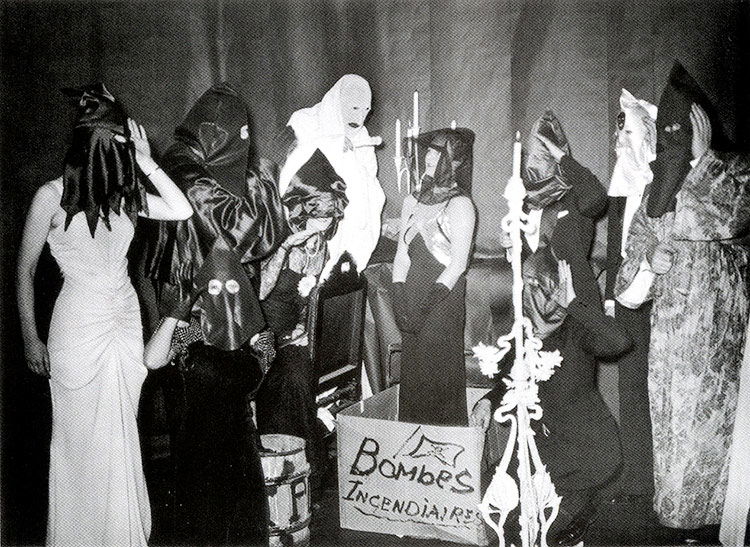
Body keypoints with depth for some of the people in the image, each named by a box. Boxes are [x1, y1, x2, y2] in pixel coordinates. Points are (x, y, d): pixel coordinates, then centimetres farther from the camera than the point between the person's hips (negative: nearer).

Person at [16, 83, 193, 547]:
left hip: (126, 319, 5)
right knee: (81, 438, 7)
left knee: (122, 435, 15)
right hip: (79, 326, -5)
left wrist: (146, 162, -10)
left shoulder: (124, 192, 2)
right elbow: (25, 270, -5)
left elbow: (182, 210, -4)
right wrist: (30, 338, -4)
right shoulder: (53, 196, -12)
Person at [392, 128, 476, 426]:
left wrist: (425, 308, -15)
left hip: (445, 302, -5)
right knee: (411, 376, 9)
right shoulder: (413, 200, 14)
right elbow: (402, 254, 11)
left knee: (440, 379, -3)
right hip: (412, 301, 5)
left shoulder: (460, 204, -4)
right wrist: (399, 303, 0)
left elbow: (457, 265, -10)